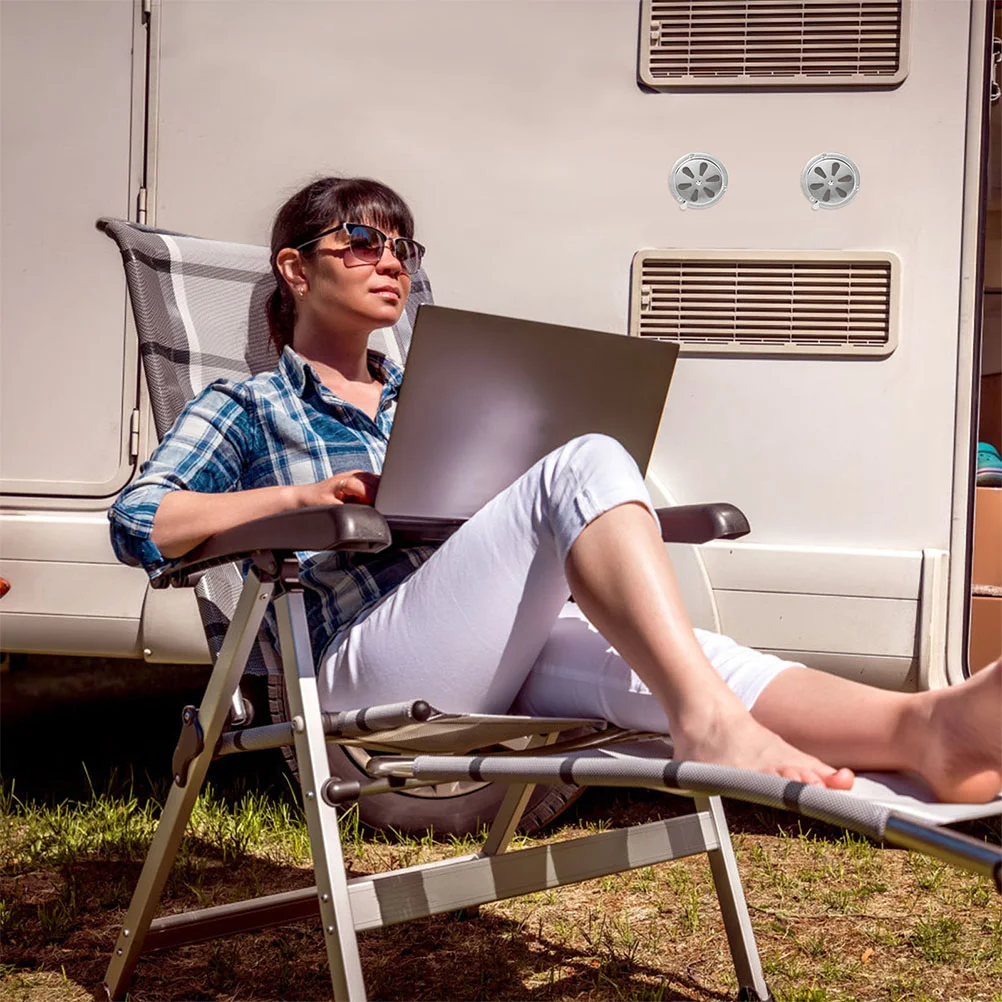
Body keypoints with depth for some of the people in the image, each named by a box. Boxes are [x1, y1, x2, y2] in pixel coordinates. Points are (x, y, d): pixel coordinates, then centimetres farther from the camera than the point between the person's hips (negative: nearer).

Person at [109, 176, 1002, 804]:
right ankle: (708, 721, -49)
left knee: (679, 658, -29)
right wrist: (305, 492, -8)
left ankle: (928, 728, -55)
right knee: (586, 465, -27)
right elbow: (140, 524, -2)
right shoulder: (244, 409, 15)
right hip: (361, 665, -5)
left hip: (492, 660, 5)